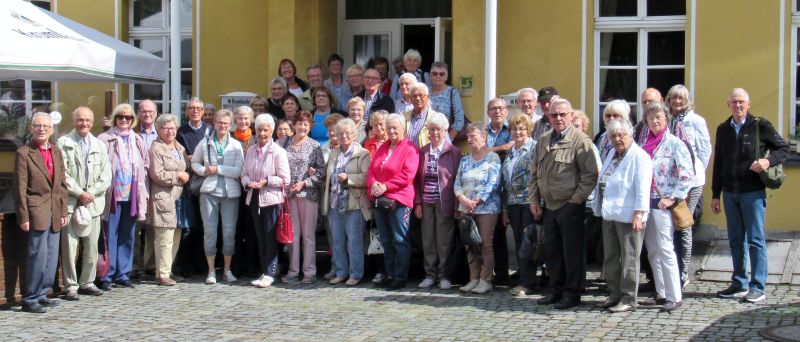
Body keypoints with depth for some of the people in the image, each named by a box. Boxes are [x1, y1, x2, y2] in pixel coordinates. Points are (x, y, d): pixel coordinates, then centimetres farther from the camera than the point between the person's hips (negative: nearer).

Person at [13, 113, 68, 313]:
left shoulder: (56, 152, 14)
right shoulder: (24, 153, -4)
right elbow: (20, 188, -7)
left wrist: (64, 212, 11)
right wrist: (23, 217, -11)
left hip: (55, 212, 6)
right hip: (37, 212, -6)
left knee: (51, 258, 9)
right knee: (38, 255, -8)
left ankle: (41, 295, 19)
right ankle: (30, 299, 0)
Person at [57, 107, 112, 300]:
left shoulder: (99, 146, 13)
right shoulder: (63, 144, 0)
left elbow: (106, 176, 8)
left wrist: (91, 193, -6)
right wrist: (80, 193, -11)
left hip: (93, 202, 4)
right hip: (70, 202, -4)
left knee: (92, 246, 6)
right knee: (69, 246, -5)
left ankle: (87, 283, 17)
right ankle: (71, 286, 1)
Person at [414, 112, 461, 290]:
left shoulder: (454, 152, 1)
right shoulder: (422, 152, 11)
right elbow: (417, 179, 12)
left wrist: (456, 204, -7)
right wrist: (417, 202, 4)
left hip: (445, 203, -3)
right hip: (426, 203, 3)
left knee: (445, 241, 0)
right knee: (428, 240, 6)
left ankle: (445, 275, 8)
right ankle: (430, 274, 15)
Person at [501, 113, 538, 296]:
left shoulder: (535, 148, -5)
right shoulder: (509, 152, 16)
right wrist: (505, 209, 16)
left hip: (529, 201, -7)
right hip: (513, 204, 7)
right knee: (519, 243, 9)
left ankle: (527, 282, 2)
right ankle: (524, 279, 16)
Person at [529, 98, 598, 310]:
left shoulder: (580, 140, -7)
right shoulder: (543, 141, 13)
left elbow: (590, 174, -11)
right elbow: (535, 173, 18)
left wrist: (576, 200, -13)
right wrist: (534, 201, 11)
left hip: (570, 206, -6)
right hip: (548, 206, 6)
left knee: (572, 251, 0)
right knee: (552, 250, 12)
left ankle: (572, 294, 9)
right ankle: (556, 290, 23)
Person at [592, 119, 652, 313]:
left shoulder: (639, 157, -11)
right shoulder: (612, 155, 16)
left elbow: (642, 189, -17)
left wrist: (638, 215, -22)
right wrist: (600, 208, 19)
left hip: (628, 216, -9)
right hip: (610, 215, 9)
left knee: (629, 259, -2)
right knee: (610, 257, 14)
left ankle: (629, 300, 4)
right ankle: (614, 295, 25)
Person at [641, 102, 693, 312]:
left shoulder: (674, 143, -6)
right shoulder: (646, 143, 13)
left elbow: (687, 174, -13)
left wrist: (673, 198, -15)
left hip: (663, 203, -7)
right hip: (646, 201, 7)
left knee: (665, 250, -9)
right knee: (652, 250, 10)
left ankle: (675, 297, -5)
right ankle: (661, 292, 18)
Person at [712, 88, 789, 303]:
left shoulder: (760, 126, -3)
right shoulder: (723, 129, 11)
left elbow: (783, 148, 3)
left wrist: (768, 161, -18)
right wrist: (715, 194, 13)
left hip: (753, 192, -5)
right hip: (730, 192, 5)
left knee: (756, 240, -3)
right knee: (736, 241, 10)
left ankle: (758, 288, 1)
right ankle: (740, 284, 18)